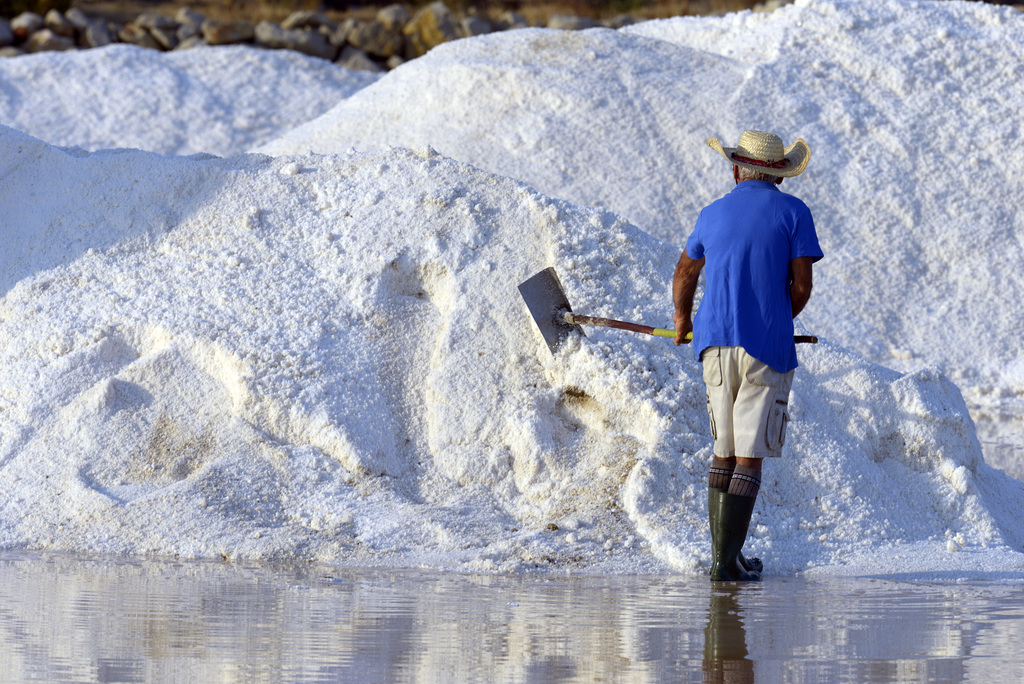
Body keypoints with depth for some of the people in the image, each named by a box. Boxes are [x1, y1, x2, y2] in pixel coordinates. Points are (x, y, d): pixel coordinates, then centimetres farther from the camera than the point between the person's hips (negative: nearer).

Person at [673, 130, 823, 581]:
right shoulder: (793, 213, -1)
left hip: (716, 342, 4)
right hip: (766, 348, -4)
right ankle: (726, 561, -10)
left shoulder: (713, 214, 11)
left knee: (725, 451, 14)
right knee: (750, 457, -3)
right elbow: (802, 286, -6)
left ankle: (723, 553, 15)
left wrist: (682, 321, 44)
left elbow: (685, 275, 26)